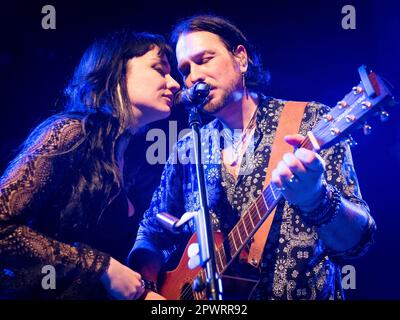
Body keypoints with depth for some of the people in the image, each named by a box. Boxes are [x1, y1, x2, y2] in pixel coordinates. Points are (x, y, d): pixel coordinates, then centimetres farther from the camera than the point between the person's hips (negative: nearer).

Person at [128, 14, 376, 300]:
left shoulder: (311, 121, -3)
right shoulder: (187, 150, 8)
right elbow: (153, 235, 13)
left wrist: (315, 199, -29)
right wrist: (146, 284, -7)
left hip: (304, 293, -2)